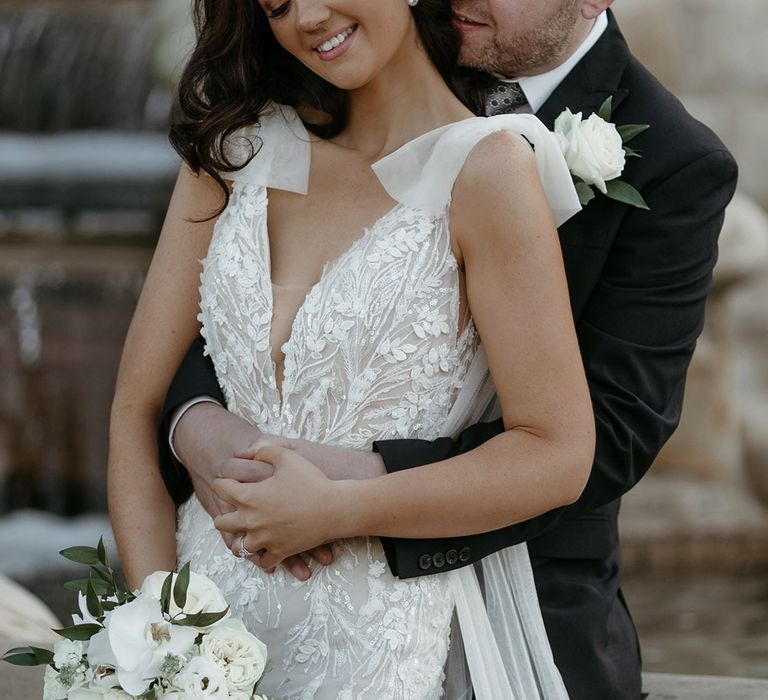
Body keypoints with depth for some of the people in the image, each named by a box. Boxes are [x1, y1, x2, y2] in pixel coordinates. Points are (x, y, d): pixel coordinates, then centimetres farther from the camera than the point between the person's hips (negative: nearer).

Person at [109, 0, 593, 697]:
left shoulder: (487, 168, -9)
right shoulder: (233, 146, 5)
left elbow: (558, 456, -11)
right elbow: (137, 407, 2)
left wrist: (337, 511, -14)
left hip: (377, 642, -4)